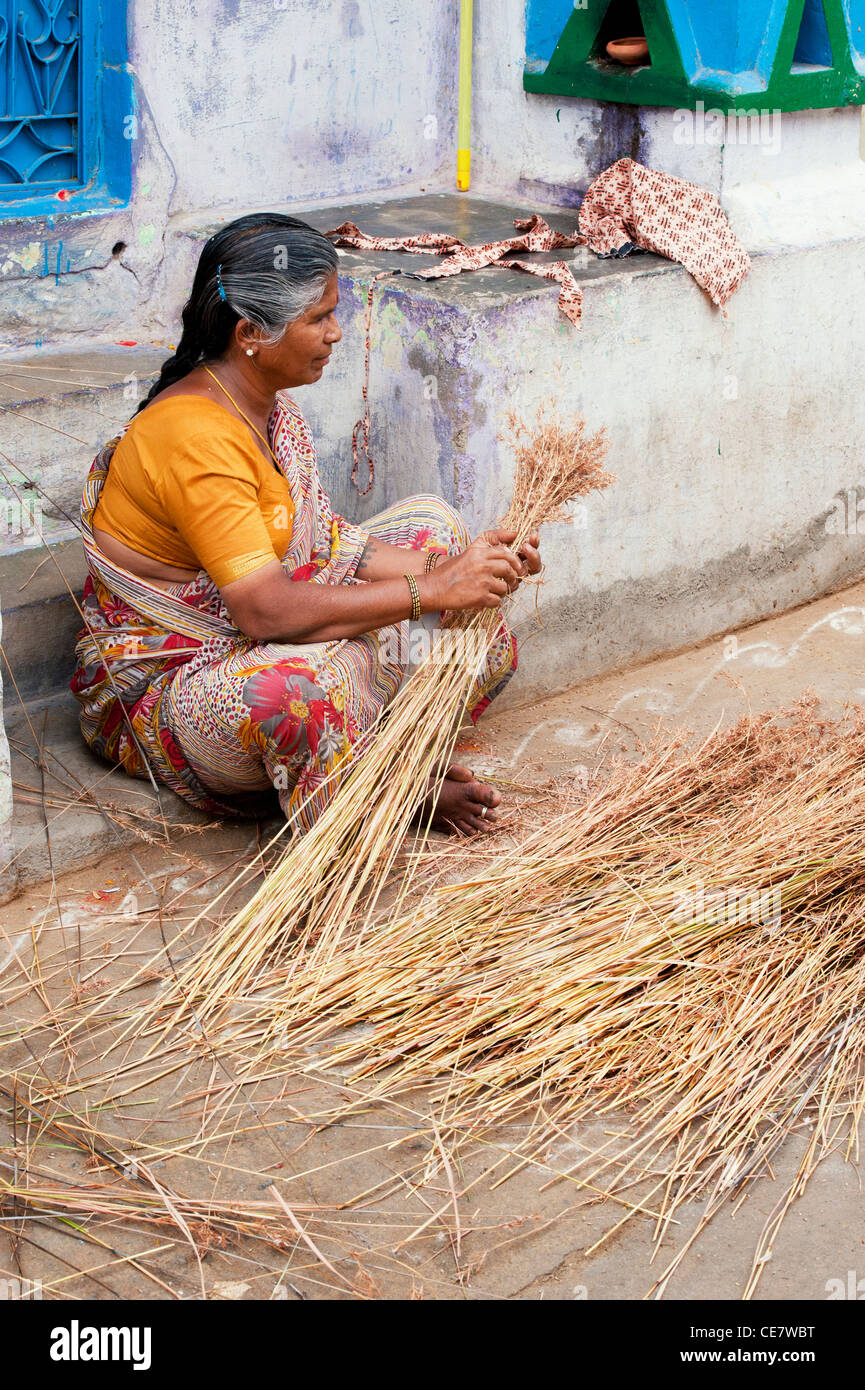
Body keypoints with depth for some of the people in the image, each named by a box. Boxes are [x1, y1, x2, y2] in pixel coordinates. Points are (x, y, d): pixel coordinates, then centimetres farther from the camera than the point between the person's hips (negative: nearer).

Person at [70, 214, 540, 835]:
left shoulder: (267, 404, 3)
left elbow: (328, 540, 2)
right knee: (309, 681, -43)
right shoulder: (194, 436, -28)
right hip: (163, 684, -10)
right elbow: (265, 609, -34)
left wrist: (455, 571, -11)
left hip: (244, 640, 10)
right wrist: (432, 590, -31)